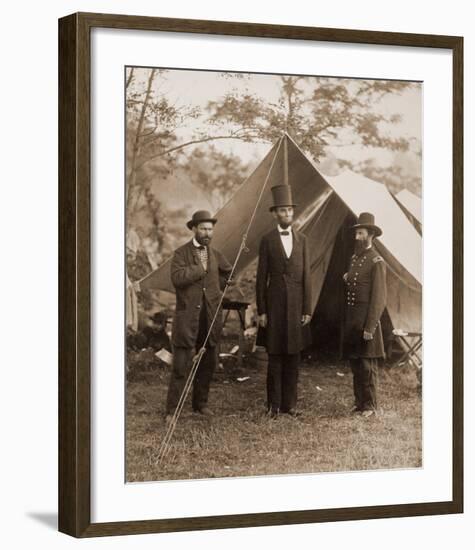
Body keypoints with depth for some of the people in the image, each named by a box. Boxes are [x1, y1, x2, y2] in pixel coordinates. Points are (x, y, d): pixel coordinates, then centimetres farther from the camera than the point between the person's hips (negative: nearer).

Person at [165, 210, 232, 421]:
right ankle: (172, 410, -2)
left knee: (207, 363, 10)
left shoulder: (215, 255, 12)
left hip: (211, 316, 5)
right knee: (181, 365, -6)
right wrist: (201, 268, -13)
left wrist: (215, 287, 13)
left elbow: (229, 275, 27)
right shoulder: (181, 253, -3)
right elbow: (177, 277, -20)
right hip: (187, 317, -5)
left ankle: (200, 402, 24)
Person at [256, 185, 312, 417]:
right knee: (274, 356, 1)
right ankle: (274, 404, 8)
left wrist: (307, 309, 1)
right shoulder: (267, 240, 0)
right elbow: (261, 278, 0)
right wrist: (261, 311, -5)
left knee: (293, 356, 6)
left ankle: (290, 403, 13)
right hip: (275, 303, -2)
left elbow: (306, 276, 7)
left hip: (296, 304, 2)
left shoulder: (302, 239, 8)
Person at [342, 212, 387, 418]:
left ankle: (370, 405, 4)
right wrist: (346, 279, 5)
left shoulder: (376, 262, -10)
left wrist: (370, 327, -17)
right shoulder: (354, 259, 15)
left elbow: (379, 298, -14)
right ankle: (359, 402, 20)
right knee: (354, 364, 12)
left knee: (367, 364, -4)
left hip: (366, 319, -8)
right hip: (351, 319, 8)